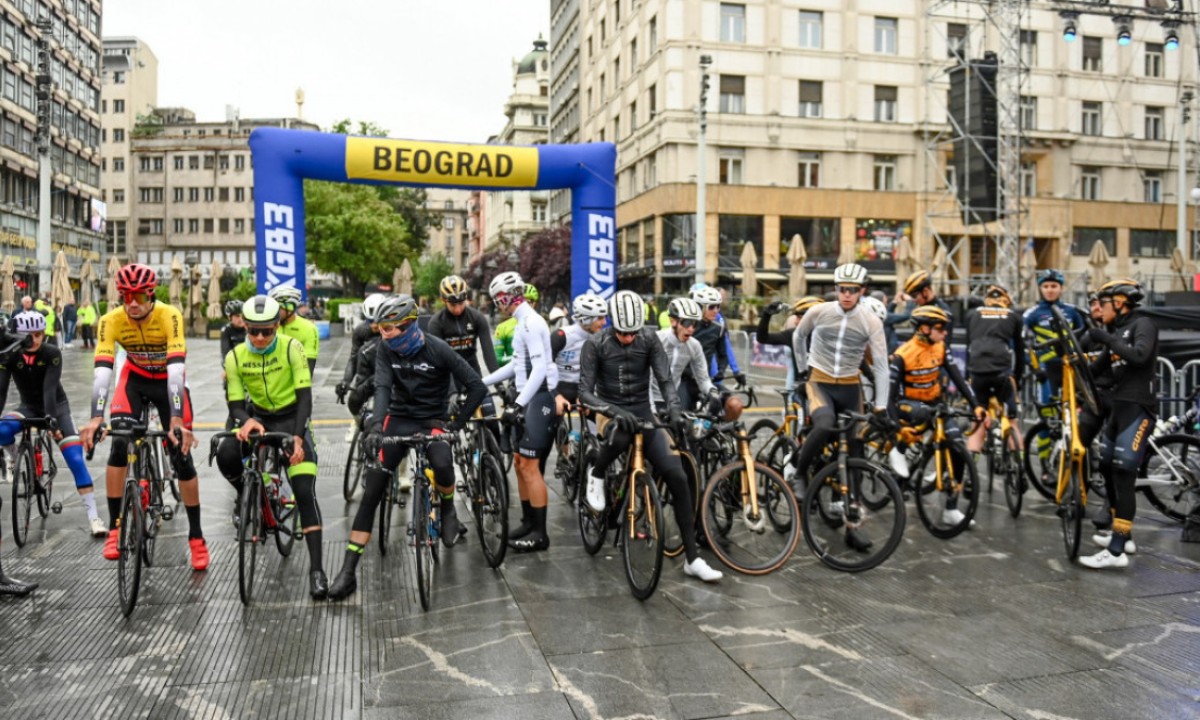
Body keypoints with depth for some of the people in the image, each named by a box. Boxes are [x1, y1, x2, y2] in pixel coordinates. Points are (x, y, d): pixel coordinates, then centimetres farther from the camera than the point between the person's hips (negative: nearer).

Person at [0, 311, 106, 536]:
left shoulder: (52, 354, -20)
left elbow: (50, 389, -29)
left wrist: (52, 421, -39)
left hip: (57, 407, -2)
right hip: (29, 407, 2)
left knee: (76, 459, -16)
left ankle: (93, 516, -15)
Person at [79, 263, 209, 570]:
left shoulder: (169, 315, -31)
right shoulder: (111, 321, -24)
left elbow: (176, 368, -39)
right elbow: (102, 370, -31)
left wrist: (177, 420, -48)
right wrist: (95, 418, -43)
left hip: (167, 380, -2)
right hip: (135, 378, 2)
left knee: (182, 455, -7)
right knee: (119, 445, -18)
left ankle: (196, 536, 6)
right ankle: (115, 528, -3)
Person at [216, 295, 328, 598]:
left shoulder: (291, 348, -17)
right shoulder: (235, 357, -8)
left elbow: (305, 396, -19)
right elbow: (235, 403, -7)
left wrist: (298, 437, -31)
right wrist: (246, 421, -30)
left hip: (292, 419, -3)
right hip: (259, 418, 3)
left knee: (305, 494, -16)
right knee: (226, 455, -28)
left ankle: (316, 568, -13)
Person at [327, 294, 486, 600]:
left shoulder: (437, 349, -15)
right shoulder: (386, 349, -7)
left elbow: (477, 386, -14)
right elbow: (382, 388, -18)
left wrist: (457, 423, -15)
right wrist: (376, 425, -35)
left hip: (432, 420, -3)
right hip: (398, 419, 3)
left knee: (442, 465, -35)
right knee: (370, 494, -7)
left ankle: (448, 509, 2)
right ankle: (348, 571, -2)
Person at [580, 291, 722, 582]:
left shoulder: (649, 339, -5)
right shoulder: (596, 345, -11)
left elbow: (665, 380, -9)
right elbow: (584, 392, -15)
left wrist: (674, 410, -29)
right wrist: (614, 411, -32)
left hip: (644, 412, 3)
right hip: (612, 413, -2)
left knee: (677, 476, -14)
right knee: (621, 435, -42)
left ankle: (693, 558, -4)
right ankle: (596, 475, -5)